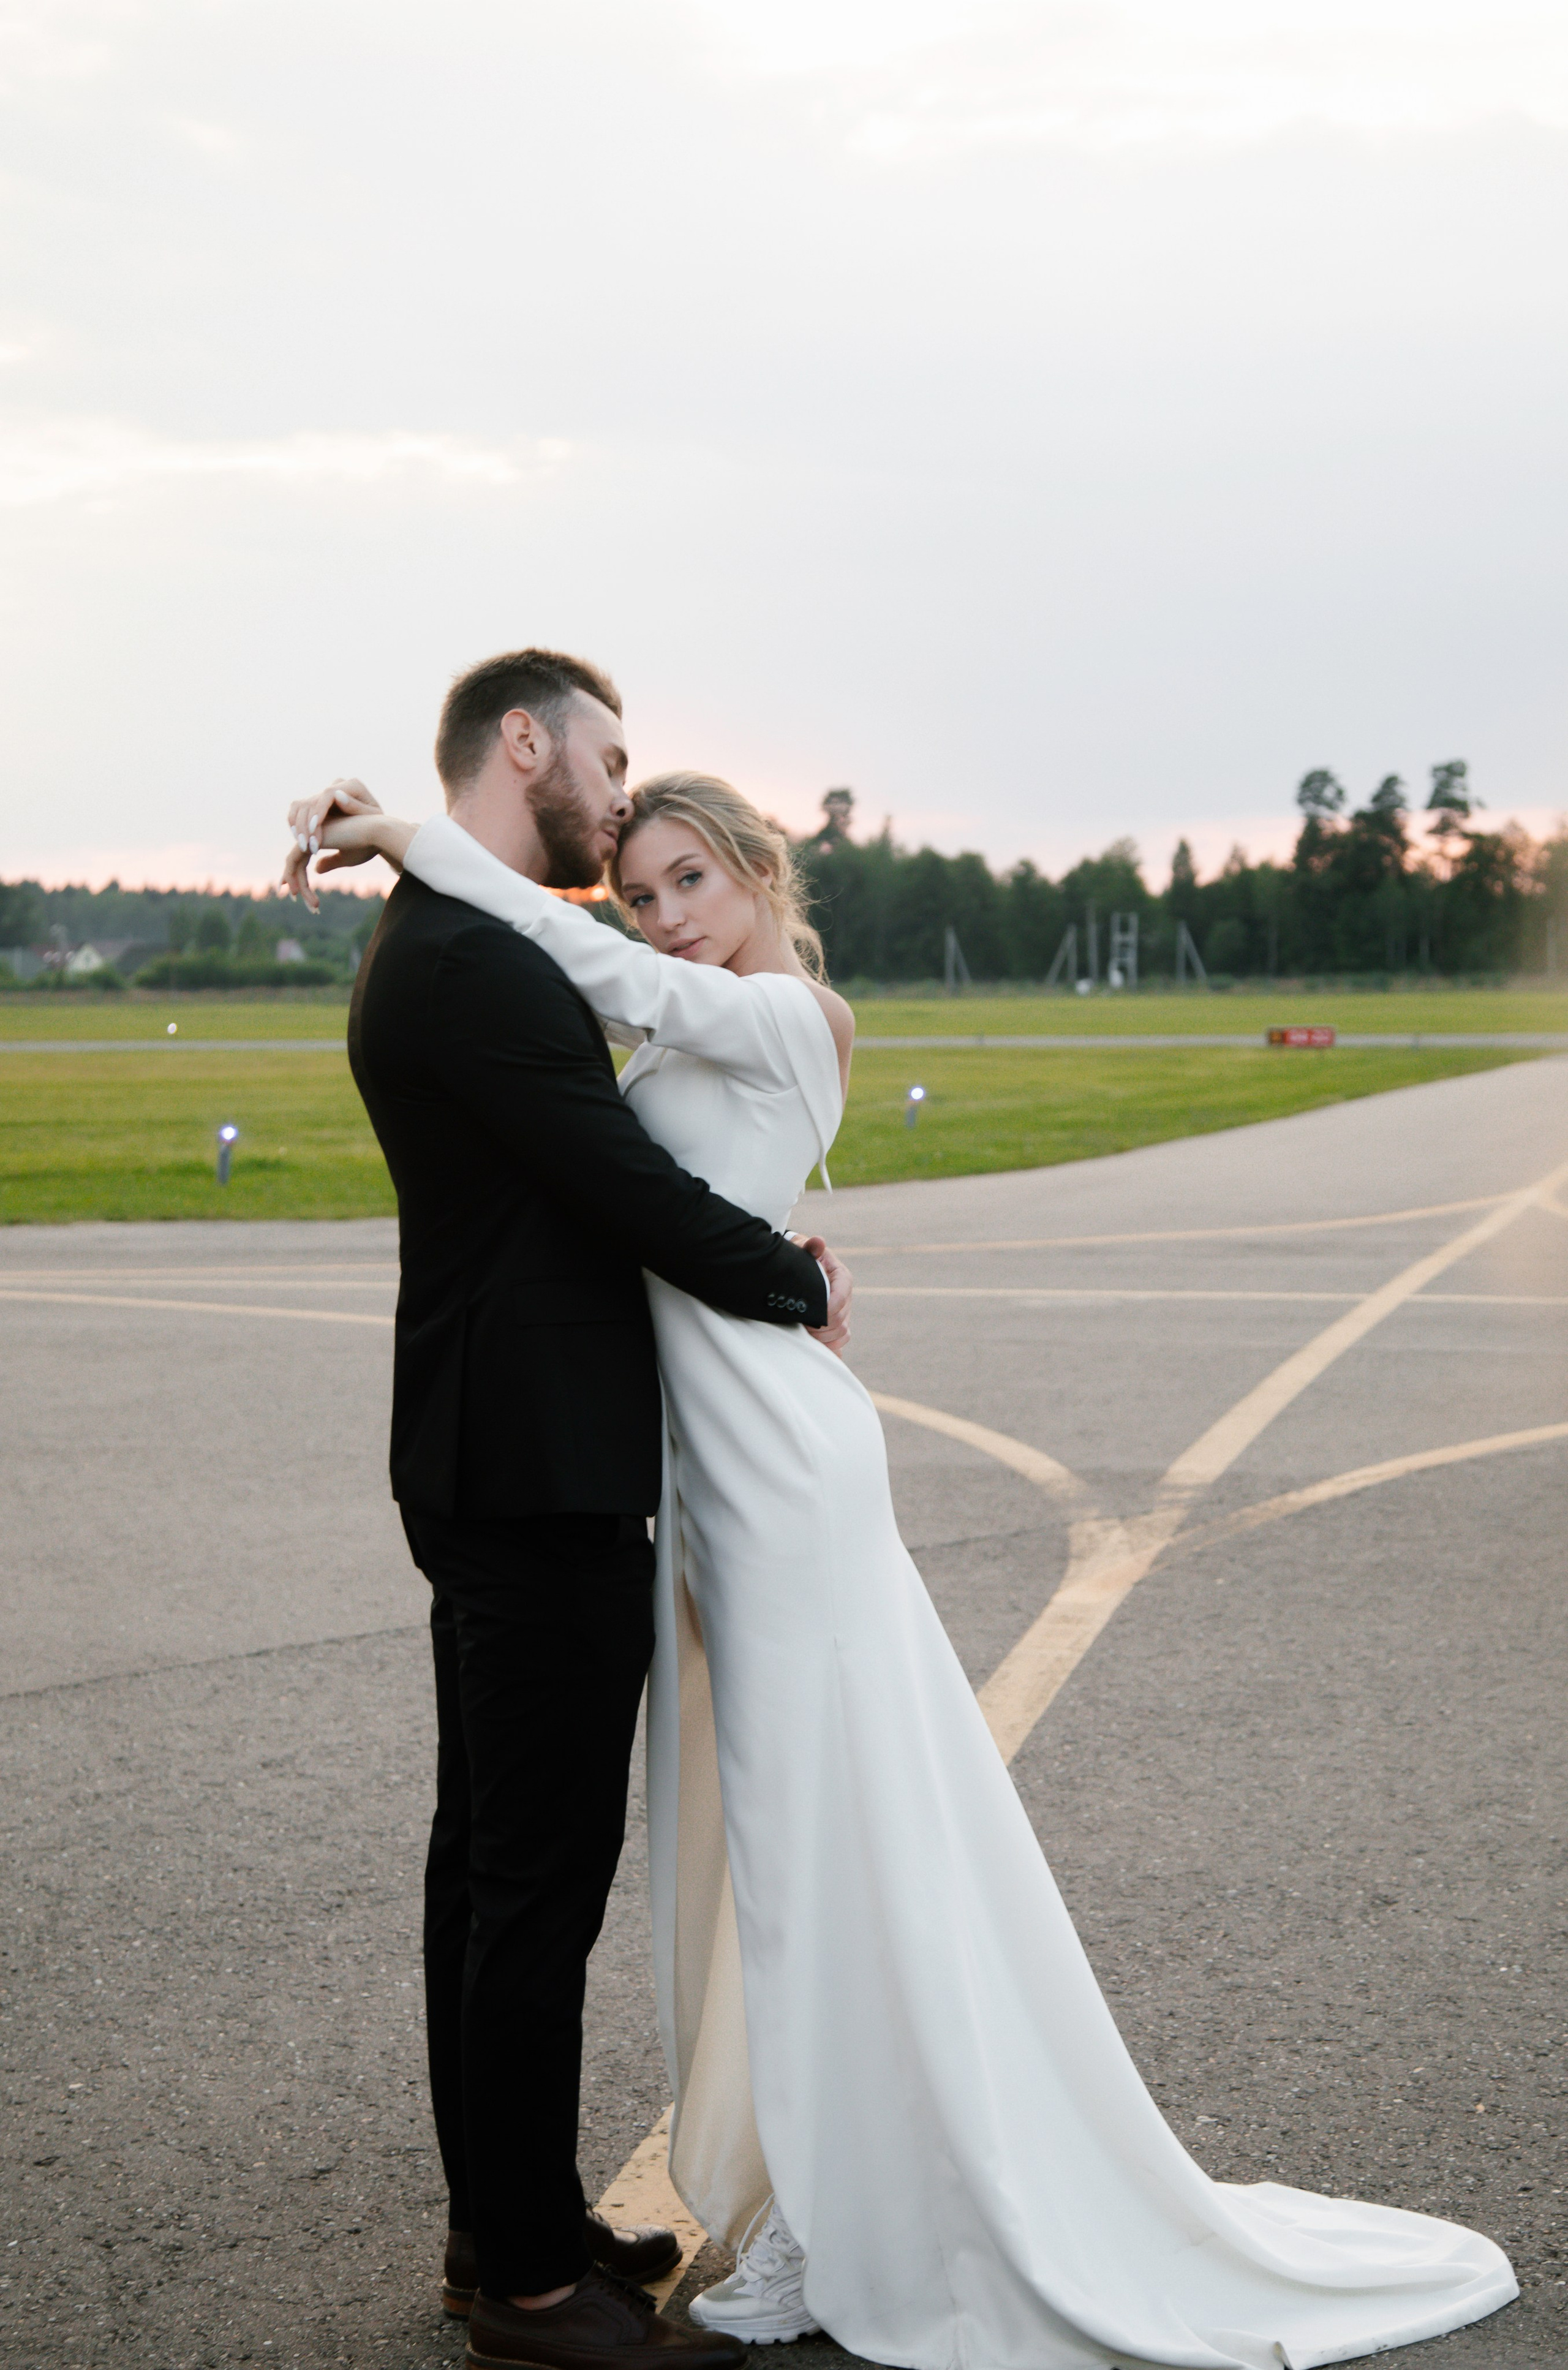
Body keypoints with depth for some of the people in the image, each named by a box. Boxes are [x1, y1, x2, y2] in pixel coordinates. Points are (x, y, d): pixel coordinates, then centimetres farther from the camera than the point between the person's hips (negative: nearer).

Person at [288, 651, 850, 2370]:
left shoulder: (444, 951, 16)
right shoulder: (475, 964, -19)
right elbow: (630, 1190, -19)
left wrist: (757, 1258, 5)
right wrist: (794, 1284, -3)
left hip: (492, 1472, 11)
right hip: (542, 1481, -11)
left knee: (486, 1857, 16)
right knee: (542, 1876, -3)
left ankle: (503, 2225, 27)